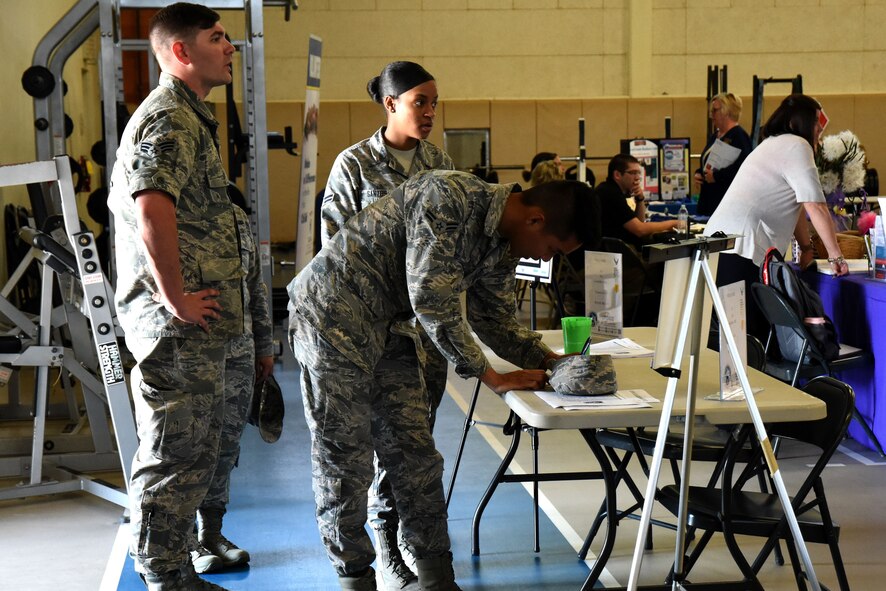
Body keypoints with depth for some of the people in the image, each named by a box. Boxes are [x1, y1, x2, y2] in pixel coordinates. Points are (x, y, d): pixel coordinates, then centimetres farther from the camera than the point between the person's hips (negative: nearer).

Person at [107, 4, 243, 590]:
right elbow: (151, 206, -29)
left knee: (195, 453, 16)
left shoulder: (189, 116, 21)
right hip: (181, 325, -11)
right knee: (174, 455, -3)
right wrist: (176, 300, -23)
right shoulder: (170, 119, -13)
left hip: (199, 326, 11)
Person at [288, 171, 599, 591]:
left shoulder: (501, 247, 2)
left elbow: (495, 319, 12)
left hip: (390, 327, 8)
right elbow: (433, 302, -27)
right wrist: (491, 377, -20)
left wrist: (553, 362, -3)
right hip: (334, 315, -8)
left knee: (416, 458, 6)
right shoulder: (449, 197, -26)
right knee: (344, 460, -2)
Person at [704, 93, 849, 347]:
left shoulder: (773, 144, 26)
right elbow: (815, 207, -9)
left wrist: (806, 247, 29)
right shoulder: (797, 146, -5)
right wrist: (835, 256, -3)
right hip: (740, 251, -10)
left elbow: (794, 203, 29)